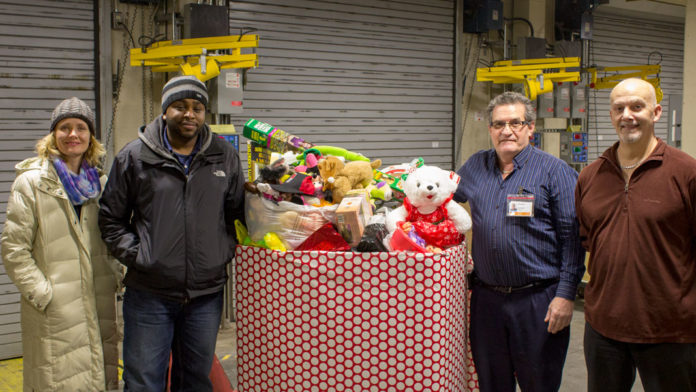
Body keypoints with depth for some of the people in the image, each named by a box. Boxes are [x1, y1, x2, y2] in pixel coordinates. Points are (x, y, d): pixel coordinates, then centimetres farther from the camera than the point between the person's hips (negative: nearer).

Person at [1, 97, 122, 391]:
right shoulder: (31, 183, -4)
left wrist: (115, 276, 8)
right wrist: (42, 293, -12)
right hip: (55, 312, -5)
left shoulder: (99, 182, 13)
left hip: (100, 307, 5)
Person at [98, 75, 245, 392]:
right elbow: (111, 218, 4)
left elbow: (238, 211, 16)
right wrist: (136, 254, -6)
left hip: (207, 294, 3)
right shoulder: (134, 157, -2)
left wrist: (225, 250, 4)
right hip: (149, 294, -2)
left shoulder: (225, 157, 6)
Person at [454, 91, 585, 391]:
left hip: (538, 300, -4)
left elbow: (572, 237, -7)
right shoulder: (475, 167, 10)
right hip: (486, 297, 5)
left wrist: (565, 295, -12)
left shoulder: (555, 172, -5)